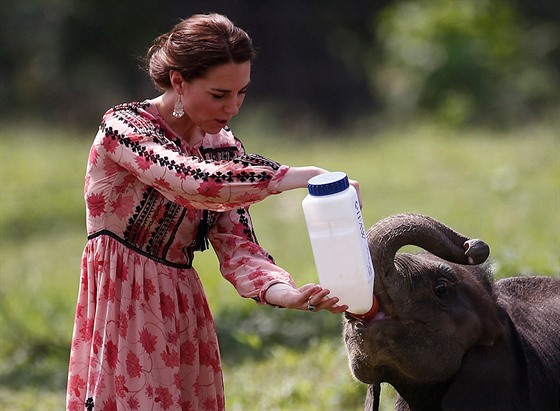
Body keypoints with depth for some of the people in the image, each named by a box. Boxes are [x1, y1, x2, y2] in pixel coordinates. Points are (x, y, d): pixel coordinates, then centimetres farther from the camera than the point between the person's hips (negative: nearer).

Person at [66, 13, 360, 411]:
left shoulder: (225, 148, 6)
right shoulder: (123, 126, -14)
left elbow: (238, 246, -3)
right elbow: (196, 182, -31)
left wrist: (285, 293, -23)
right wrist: (298, 176, -28)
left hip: (184, 313, 6)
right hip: (122, 310, -6)